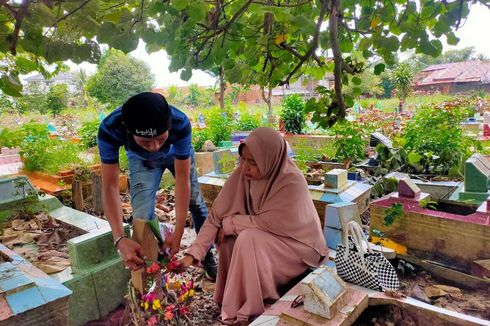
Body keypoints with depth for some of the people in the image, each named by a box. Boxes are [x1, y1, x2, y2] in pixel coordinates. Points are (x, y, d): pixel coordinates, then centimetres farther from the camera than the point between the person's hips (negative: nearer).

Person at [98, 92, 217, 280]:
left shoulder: (180, 123, -43)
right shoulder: (109, 129, -41)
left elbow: (182, 178, -35)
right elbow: (110, 186, -36)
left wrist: (178, 232, -35)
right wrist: (120, 239, -48)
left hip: (177, 153, 0)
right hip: (141, 160, 0)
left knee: (195, 203, 4)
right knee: (142, 216, -13)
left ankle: (207, 256, 27)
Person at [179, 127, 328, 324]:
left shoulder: (292, 183, -31)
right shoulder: (243, 174, -15)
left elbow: (267, 223, -30)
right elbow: (217, 215, -14)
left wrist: (230, 224, -17)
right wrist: (193, 253, -21)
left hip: (299, 247, -6)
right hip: (266, 240, 6)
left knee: (248, 239, -26)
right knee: (230, 238, -13)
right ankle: (231, 299, 9)